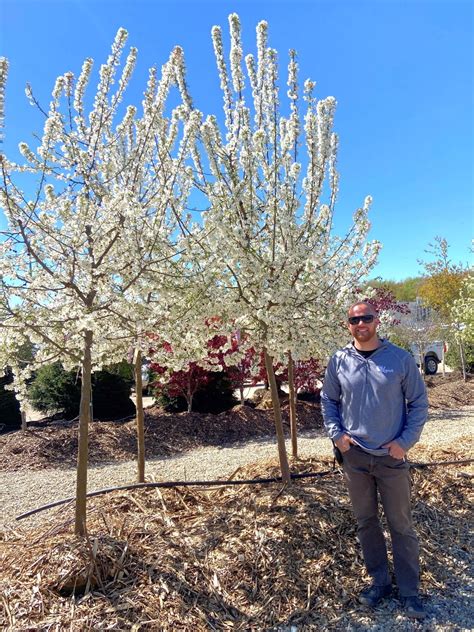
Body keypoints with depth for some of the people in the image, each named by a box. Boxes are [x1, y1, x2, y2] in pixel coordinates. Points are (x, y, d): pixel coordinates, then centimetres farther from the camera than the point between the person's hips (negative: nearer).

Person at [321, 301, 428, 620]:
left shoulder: (401, 358, -8)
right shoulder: (338, 361, -3)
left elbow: (419, 402, -2)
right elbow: (328, 400, 8)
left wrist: (405, 441, -9)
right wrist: (336, 433, -2)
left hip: (392, 457, -2)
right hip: (354, 456, 2)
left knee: (402, 525, 11)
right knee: (366, 522, 16)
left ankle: (409, 590, 31)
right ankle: (380, 581, 36)